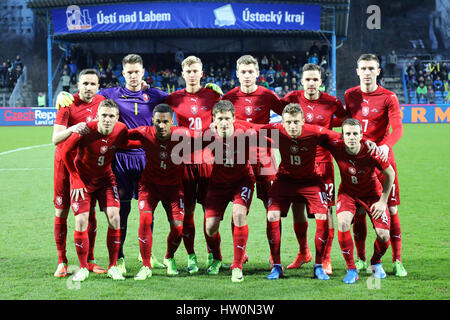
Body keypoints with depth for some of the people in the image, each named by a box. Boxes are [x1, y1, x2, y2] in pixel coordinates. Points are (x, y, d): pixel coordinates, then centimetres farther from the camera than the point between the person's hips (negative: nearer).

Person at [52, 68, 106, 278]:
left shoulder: (102, 102, 1)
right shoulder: (68, 105, -11)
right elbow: (55, 139, -18)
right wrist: (72, 129, -35)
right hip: (66, 161, -3)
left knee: (89, 212, 1)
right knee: (61, 212, -1)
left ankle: (89, 261, 9)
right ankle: (62, 262, 6)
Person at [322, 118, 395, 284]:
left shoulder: (371, 152, -28)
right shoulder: (336, 147, -24)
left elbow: (390, 174, -13)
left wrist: (383, 201, -11)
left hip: (372, 192, -1)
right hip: (347, 192, 1)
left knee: (383, 235, -12)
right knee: (343, 222, -29)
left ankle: (376, 263, 24)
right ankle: (351, 270, -14)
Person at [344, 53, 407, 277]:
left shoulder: (388, 97, -4)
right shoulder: (350, 95, 7)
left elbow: (397, 128, -15)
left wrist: (386, 145, -33)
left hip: (382, 158, -2)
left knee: (391, 209, -3)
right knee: (358, 210, 3)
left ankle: (397, 261, 3)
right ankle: (360, 259, 13)